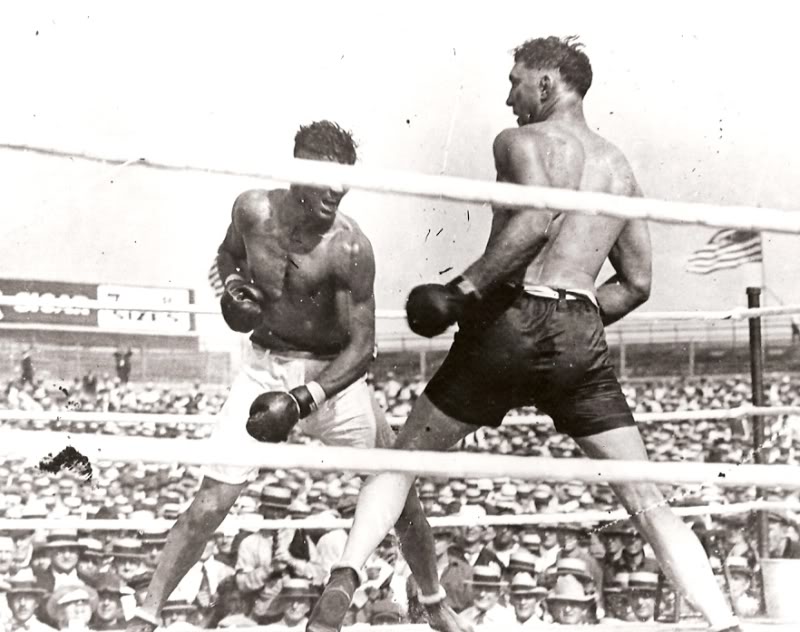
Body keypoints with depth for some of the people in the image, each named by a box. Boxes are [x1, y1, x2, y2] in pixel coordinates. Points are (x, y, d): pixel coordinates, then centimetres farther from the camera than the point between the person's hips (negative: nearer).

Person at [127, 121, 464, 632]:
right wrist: (231, 285, -7)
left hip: (333, 376, -1)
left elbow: (362, 347, -21)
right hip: (266, 368, 2)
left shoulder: (349, 249, -21)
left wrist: (304, 399, -32)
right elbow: (229, 254, 14)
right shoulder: (254, 211, -10)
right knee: (212, 500, -7)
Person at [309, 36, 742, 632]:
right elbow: (637, 283, 22)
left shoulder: (522, 141, 3)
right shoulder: (621, 167, 22)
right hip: (581, 336, 4)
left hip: (511, 320, -4)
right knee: (648, 499, 5)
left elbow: (538, 219, -18)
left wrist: (463, 289, -15)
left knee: (403, 457, 13)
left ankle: (343, 578, 0)